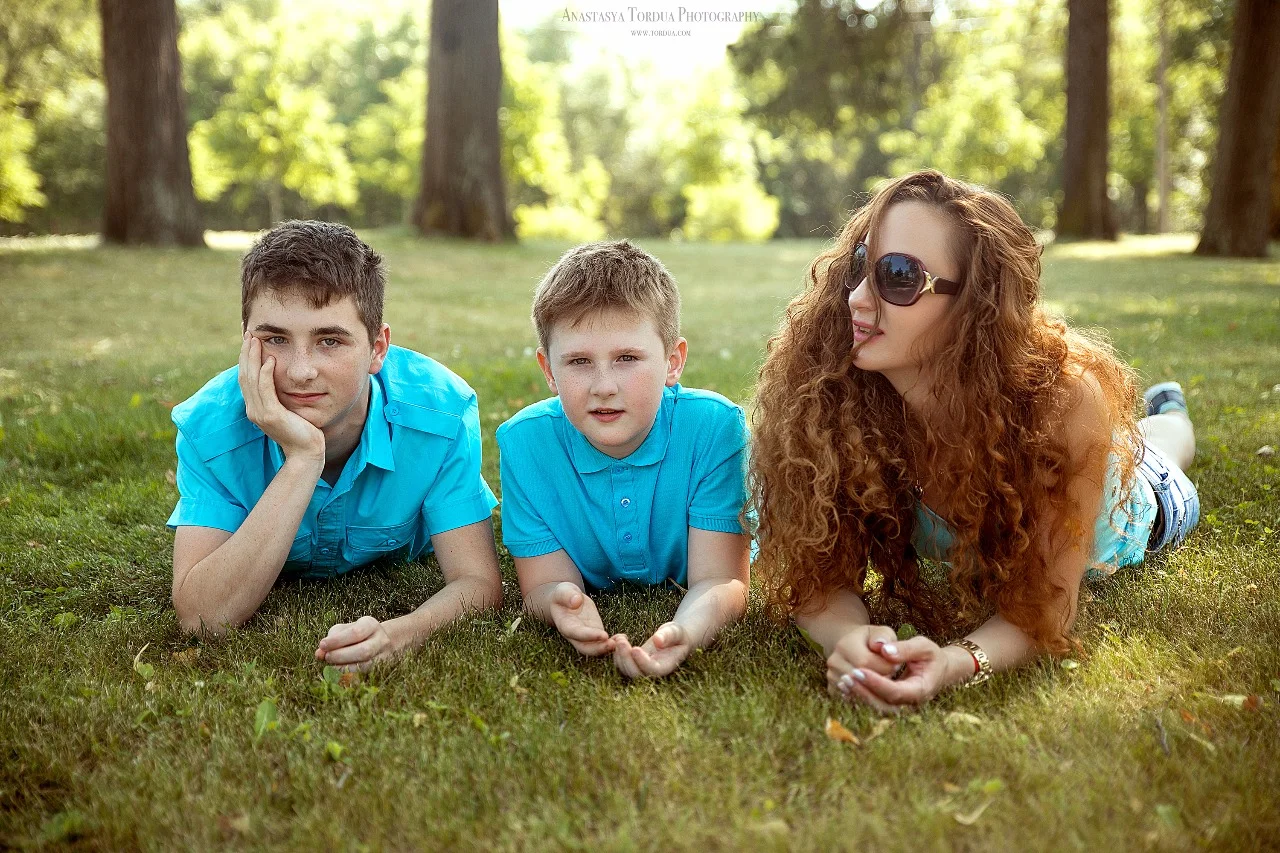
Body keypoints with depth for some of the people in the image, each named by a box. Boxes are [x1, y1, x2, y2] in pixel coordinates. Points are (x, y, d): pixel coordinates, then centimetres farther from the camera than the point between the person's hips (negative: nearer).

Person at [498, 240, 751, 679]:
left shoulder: (715, 428, -24)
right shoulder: (524, 442, -20)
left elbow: (720, 581, -26)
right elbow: (544, 583, -17)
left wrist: (684, 632, -50)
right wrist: (562, 603, -44)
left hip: (685, 612, 0)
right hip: (592, 609, 1)